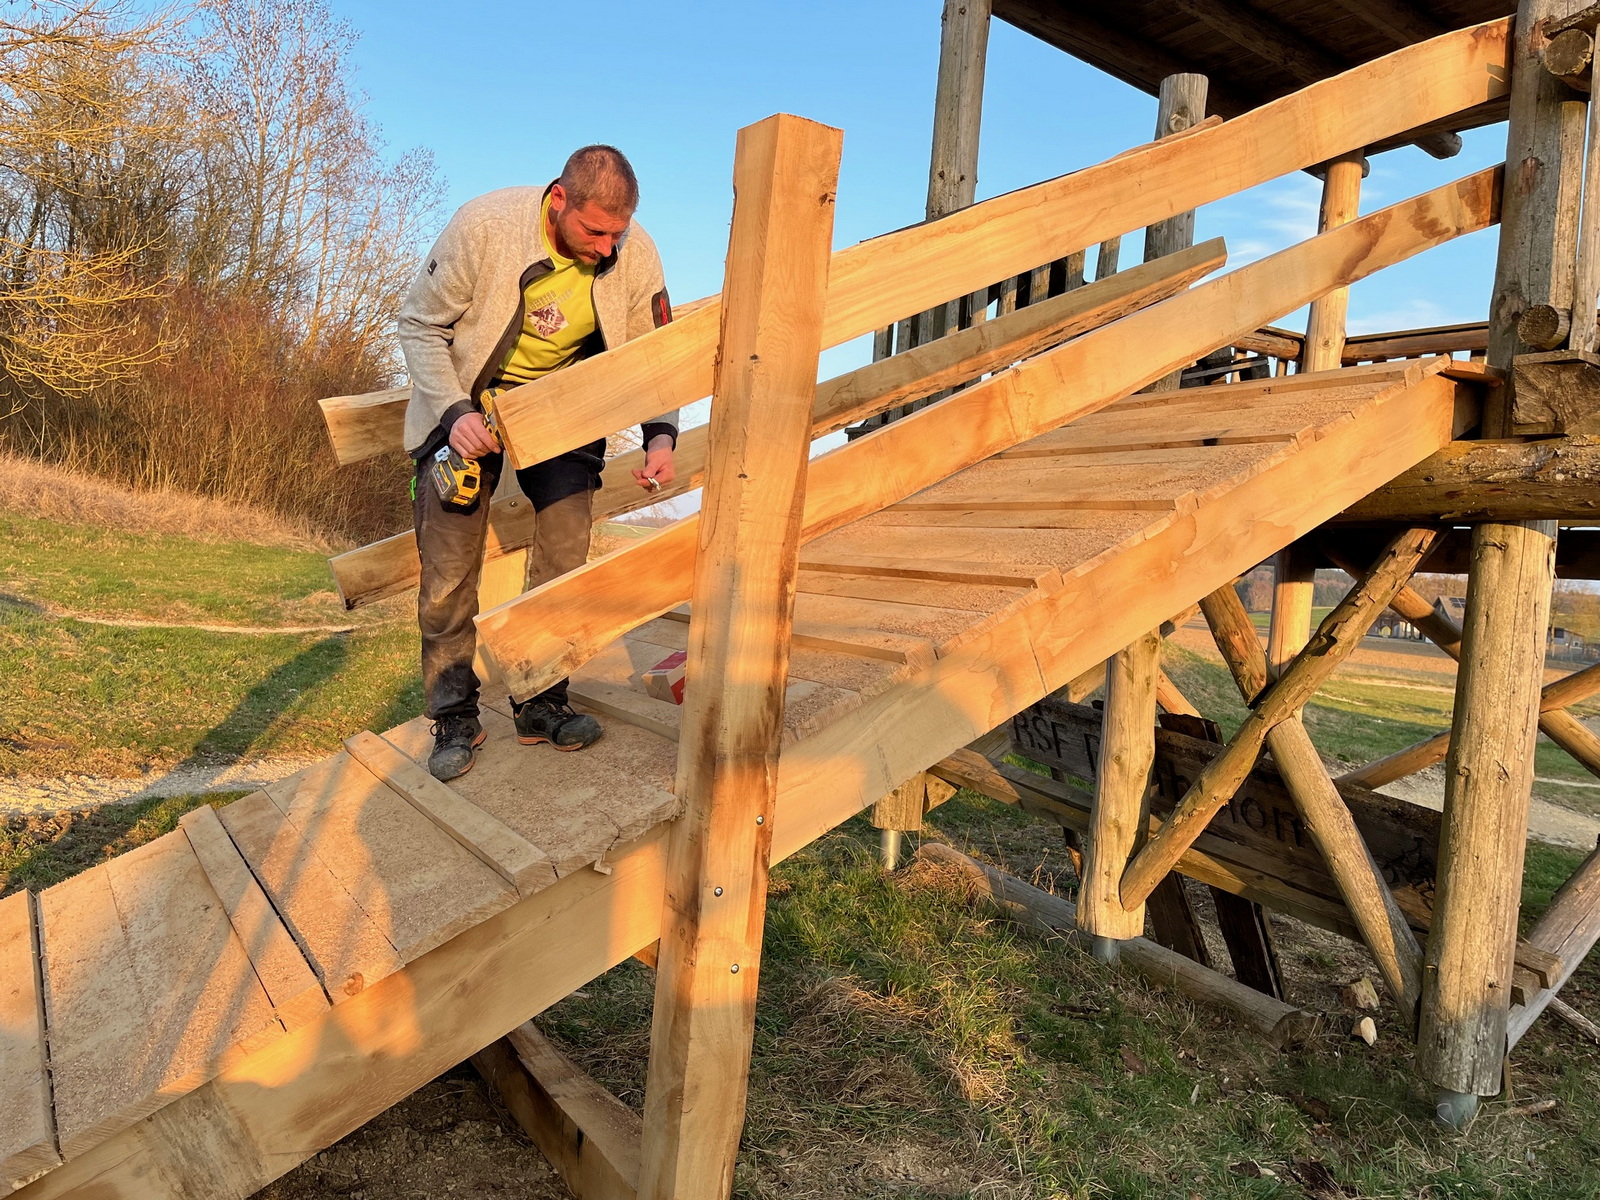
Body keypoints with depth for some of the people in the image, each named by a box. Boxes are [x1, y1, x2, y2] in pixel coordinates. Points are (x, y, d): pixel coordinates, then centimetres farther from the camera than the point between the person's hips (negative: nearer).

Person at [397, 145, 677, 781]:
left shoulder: (635, 255, -17)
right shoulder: (484, 225, -25)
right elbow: (420, 323, -14)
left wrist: (660, 434, -22)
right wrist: (453, 412, -27)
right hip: (468, 401, -2)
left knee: (565, 562, -3)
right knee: (449, 571, -3)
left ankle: (541, 704, 12)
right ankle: (455, 718, 11)